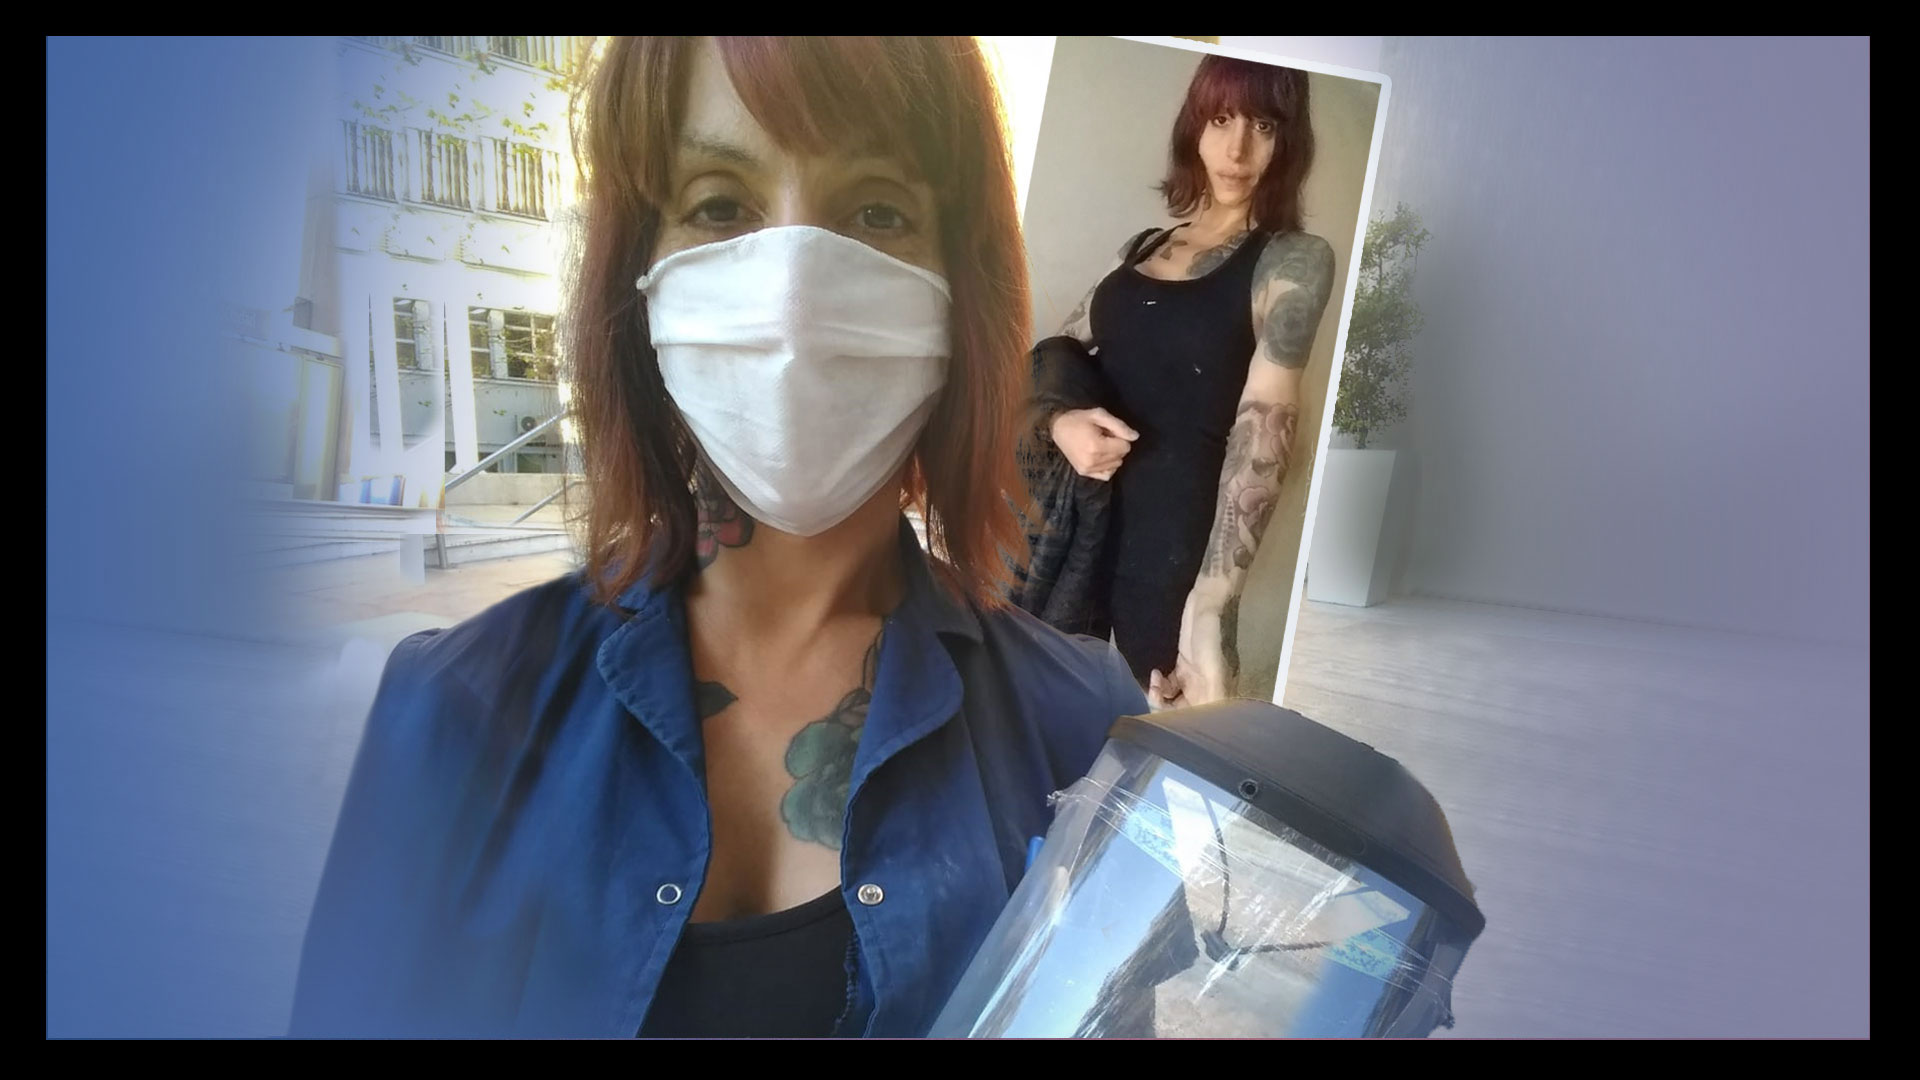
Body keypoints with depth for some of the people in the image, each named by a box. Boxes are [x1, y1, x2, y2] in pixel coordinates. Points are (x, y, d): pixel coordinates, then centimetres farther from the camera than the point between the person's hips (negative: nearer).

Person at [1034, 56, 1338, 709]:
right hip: (1078, 514, 5)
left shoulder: (1293, 260, -4)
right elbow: (1052, 357, 16)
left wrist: (1210, 608, -28)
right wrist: (1059, 422, -9)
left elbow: (1264, 427, -16)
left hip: (1180, 530, -5)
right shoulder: (1142, 247, 13)